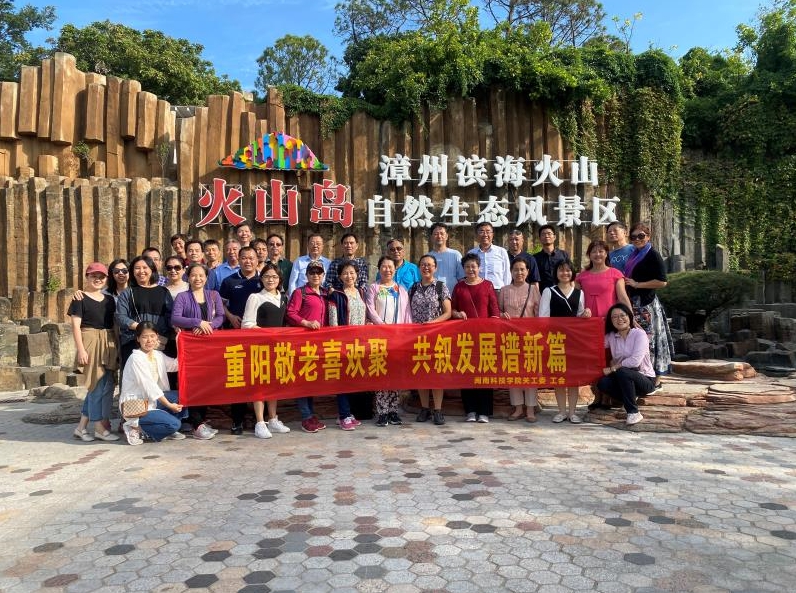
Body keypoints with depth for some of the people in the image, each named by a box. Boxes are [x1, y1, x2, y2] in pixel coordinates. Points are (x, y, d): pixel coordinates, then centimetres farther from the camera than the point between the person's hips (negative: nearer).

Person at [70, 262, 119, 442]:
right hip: (90, 343, -6)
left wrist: (117, 346, 11)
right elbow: (76, 325, -6)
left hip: (107, 345, 6)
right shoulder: (80, 298, -1)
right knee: (98, 385, -6)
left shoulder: (109, 299, 15)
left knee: (97, 386, 7)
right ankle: (100, 427, 4)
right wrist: (80, 349, -14)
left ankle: (82, 426, 17)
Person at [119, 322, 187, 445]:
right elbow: (149, 386, -20)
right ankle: (135, 427, -4)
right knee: (174, 424, -19)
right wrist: (169, 405, -18)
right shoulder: (136, 358, -18)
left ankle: (169, 430, 6)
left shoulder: (158, 355, 5)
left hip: (151, 401, 8)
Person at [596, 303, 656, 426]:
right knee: (602, 383, -24)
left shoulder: (639, 334, -11)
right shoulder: (611, 336, 4)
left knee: (622, 372, -34)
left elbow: (635, 361, -24)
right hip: (623, 379, 5)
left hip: (645, 380, -4)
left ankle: (634, 413, -20)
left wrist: (613, 368, -17)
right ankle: (631, 398, 2)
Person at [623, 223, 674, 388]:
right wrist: (626, 283, 13)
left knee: (648, 340, -5)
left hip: (647, 304, -8)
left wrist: (636, 284, -14)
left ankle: (656, 380, 2)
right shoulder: (633, 255, 15)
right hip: (633, 303, 8)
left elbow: (662, 281, -15)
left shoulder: (653, 255, -7)